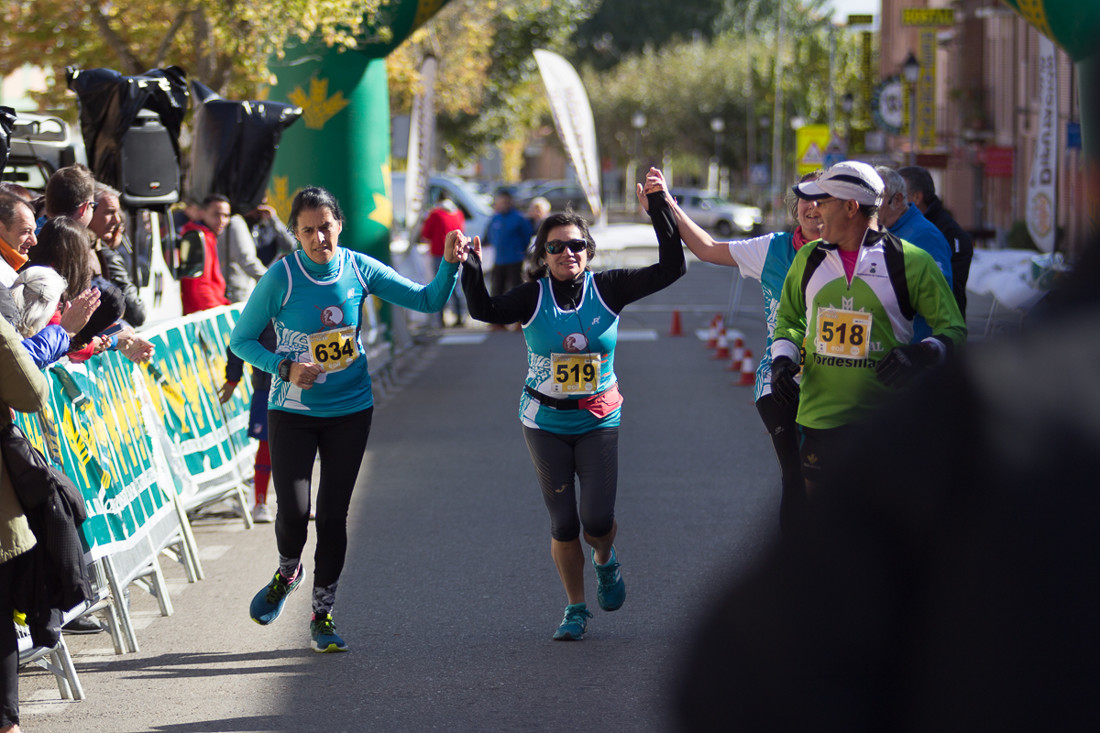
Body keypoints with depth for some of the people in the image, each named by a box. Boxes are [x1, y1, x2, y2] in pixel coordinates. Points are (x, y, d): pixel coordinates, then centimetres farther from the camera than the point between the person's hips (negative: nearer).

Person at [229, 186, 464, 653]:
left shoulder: (359, 269, -4)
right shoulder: (281, 278, -12)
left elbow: (427, 301, 2)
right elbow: (241, 340, -4)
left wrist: (450, 265, -16)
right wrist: (285, 367, -18)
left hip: (350, 410, 2)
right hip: (293, 411, -2)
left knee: (333, 514, 3)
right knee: (293, 510, -13)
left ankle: (323, 615, 17)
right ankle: (287, 572, 21)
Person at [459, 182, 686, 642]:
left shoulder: (607, 289, -4)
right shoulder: (533, 297, -6)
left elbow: (671, 269, -9)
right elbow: (485, 310, -21)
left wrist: (659, 209, -15)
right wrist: (471, 263, -33)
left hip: (598, 421, 0)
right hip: (545, 423, 0)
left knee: (598, 520, -8)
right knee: (563, 524, 2)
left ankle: (605, 562, 29)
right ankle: (575, 609, 20)